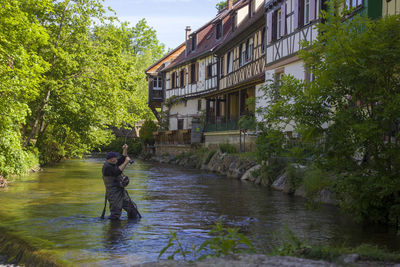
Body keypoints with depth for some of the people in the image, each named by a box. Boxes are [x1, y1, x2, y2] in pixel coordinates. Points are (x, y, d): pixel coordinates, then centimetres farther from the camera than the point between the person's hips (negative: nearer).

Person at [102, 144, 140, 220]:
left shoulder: (113, 164, 12)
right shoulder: (106, 167, -16)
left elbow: (123, 158, 22)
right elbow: (117, 172, -27)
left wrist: (125, 150, 7)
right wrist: (126, 162, -20)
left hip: (121, 191, 9)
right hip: (113, 194, -9)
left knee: (132, 207, 12)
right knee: (115, 215, -8)